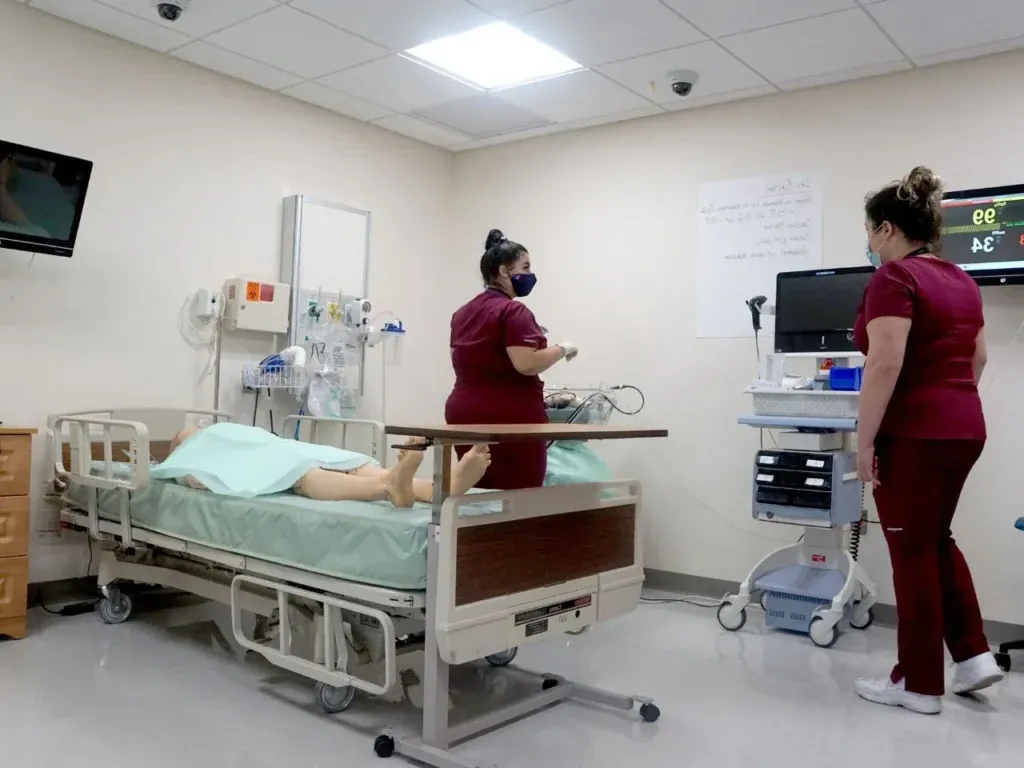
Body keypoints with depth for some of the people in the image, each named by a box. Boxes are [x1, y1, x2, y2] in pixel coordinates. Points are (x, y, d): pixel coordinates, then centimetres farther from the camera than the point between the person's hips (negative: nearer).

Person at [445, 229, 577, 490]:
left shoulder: (463, 312, 13)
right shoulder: (513, 311, -13)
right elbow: (526, 364, -22)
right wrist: (562, 349, -8)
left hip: (464, 413, 8)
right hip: (511, 419, -8)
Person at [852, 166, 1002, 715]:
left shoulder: (894, 277, -15)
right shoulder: (962, 281, 12)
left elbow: (885, 364, -23)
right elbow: (977, 359, 19)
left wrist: (864, 440, -19)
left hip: (913, 433, -9)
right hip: (964, 429, 9)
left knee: (912, 552, 2)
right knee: (936, 540, 22)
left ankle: (920, 684, 13)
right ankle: (974, 654, 21)